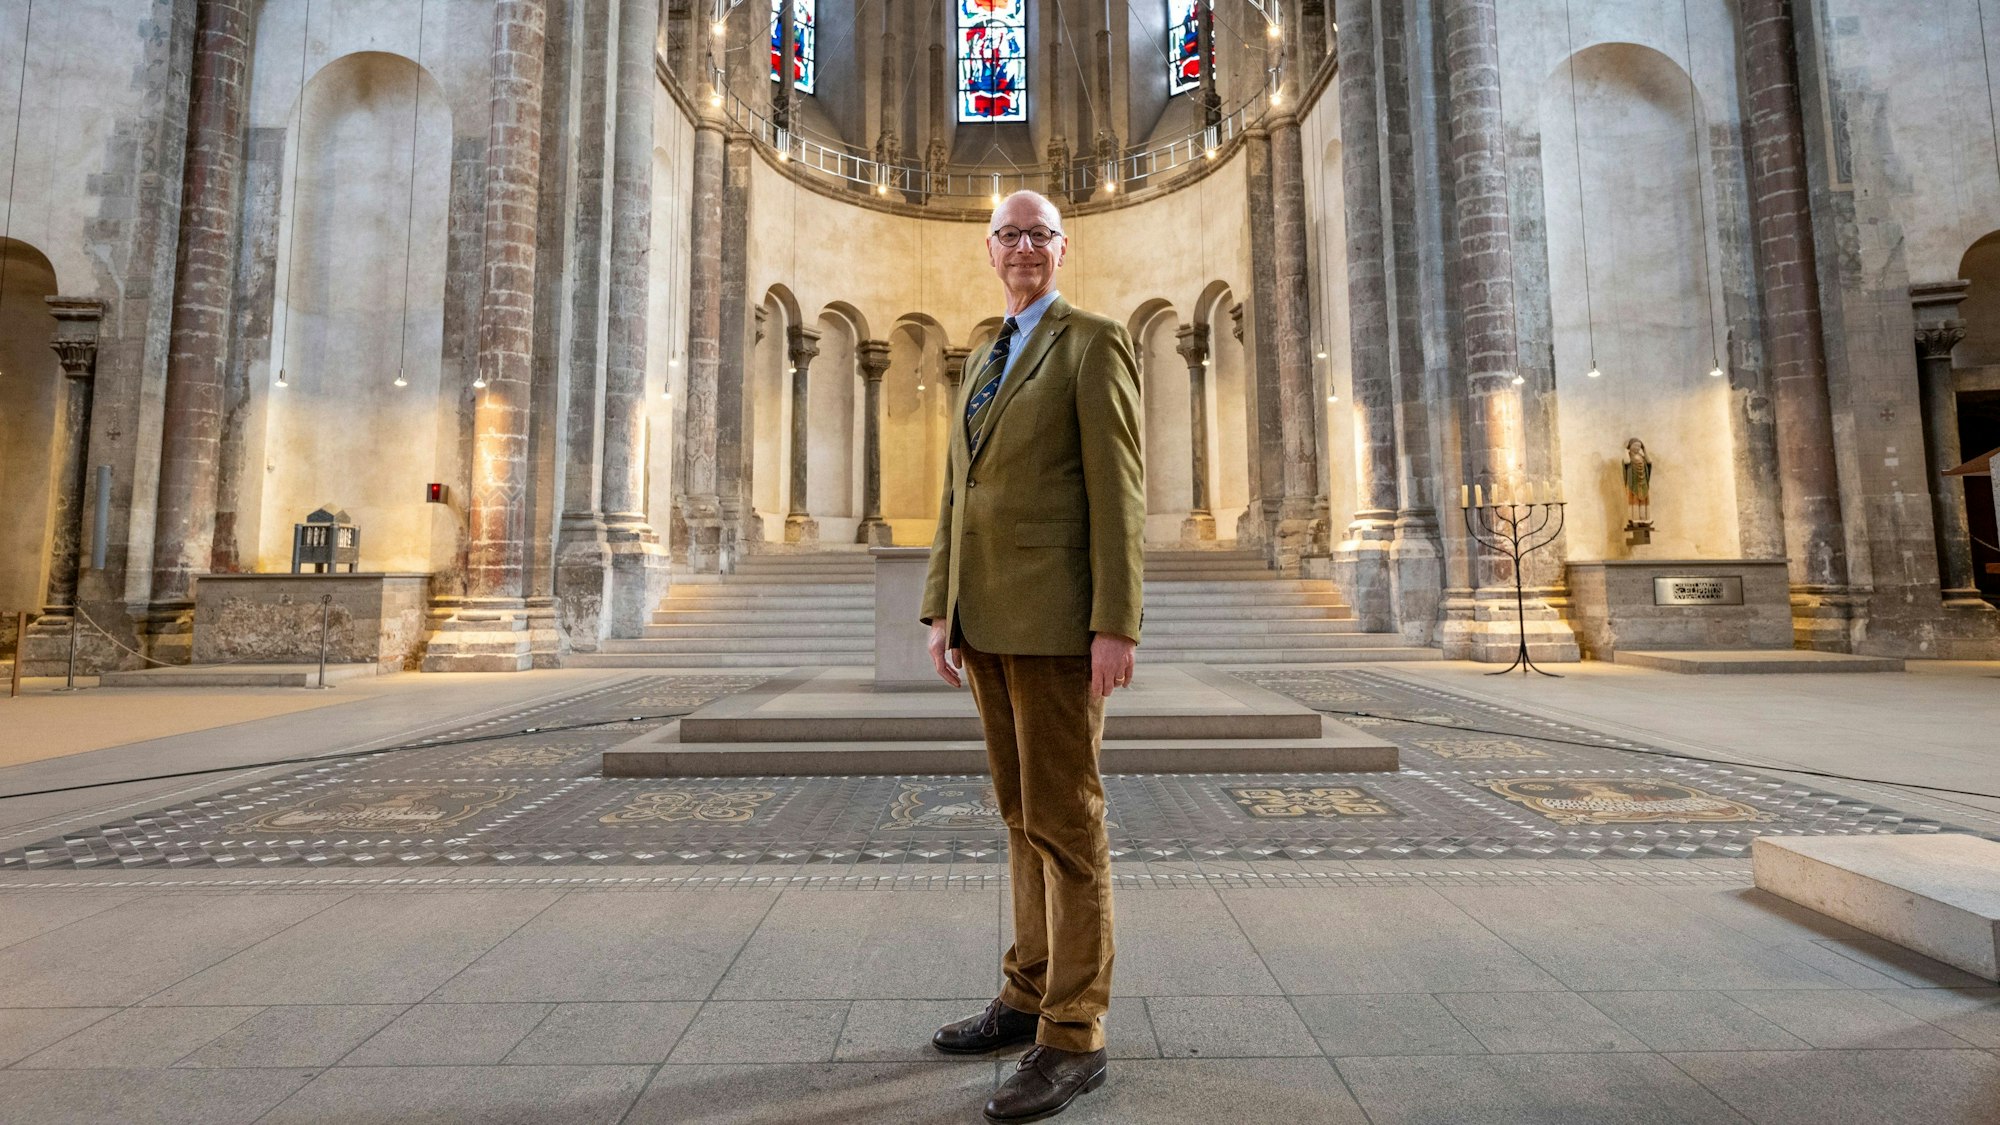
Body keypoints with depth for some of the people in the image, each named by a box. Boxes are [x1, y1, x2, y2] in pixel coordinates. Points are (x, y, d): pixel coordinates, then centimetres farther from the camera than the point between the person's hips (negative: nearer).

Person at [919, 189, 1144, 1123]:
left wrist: (1117, 625, -18)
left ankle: (1073, 1036, 10)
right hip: (986, 618, 8)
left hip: (1057, 615, -8)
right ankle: (1030, 994, 28)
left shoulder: (1093, 343, -1)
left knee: (1064, 820, -3)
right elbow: (956, 498, 17)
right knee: (1022, 814, 14)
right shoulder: (983, 364, 21)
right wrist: (941, 611, 9)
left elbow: (1118, 492, -11)